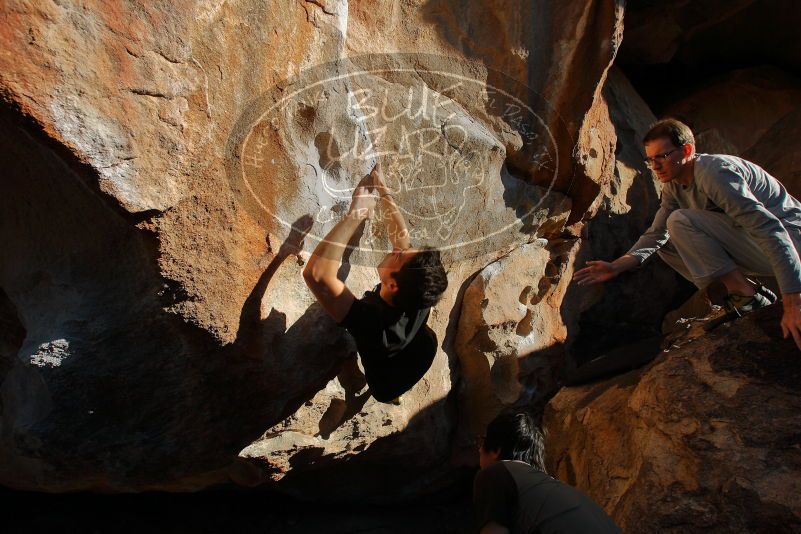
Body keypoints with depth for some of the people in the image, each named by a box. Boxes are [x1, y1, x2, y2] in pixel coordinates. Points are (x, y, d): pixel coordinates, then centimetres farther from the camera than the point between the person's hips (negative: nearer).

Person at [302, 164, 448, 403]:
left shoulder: (372, 322, -48)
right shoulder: (419, 299, -32)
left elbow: (316, 272, -55)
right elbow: (402, 238, -17)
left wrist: (356, 213, -50)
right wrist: (384, 192, -15)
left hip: (380, 391, -4)